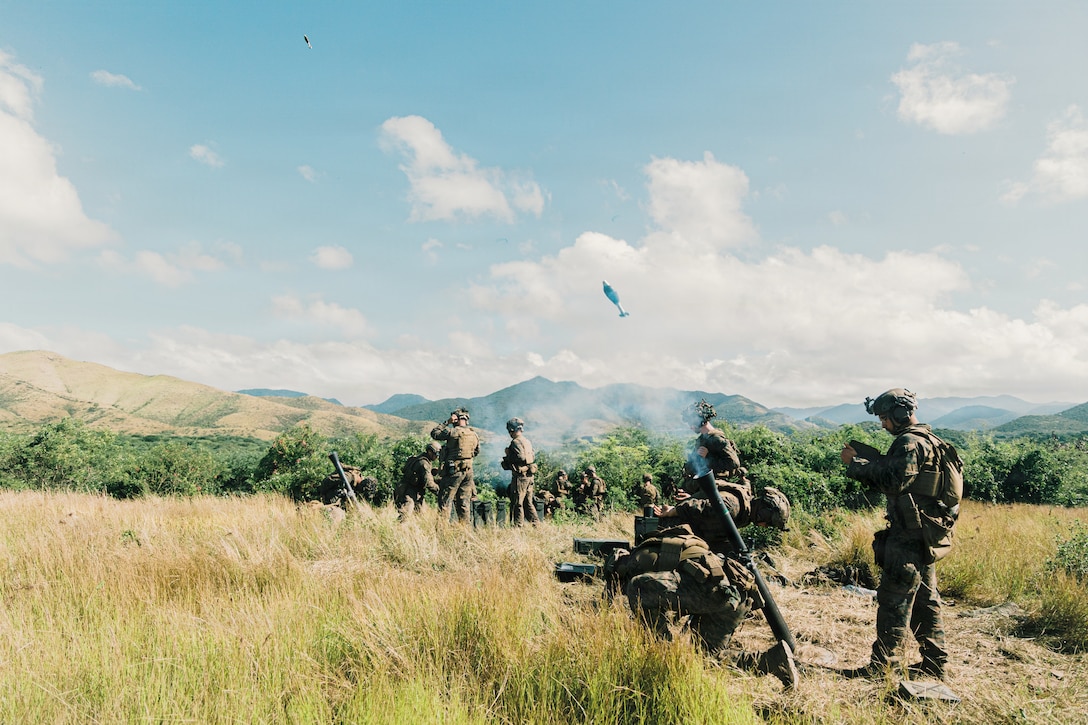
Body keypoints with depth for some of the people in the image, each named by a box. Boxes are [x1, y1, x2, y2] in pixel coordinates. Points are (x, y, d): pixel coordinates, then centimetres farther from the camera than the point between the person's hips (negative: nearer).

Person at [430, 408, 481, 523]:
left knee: (445, 501, 2)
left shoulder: (453, 432, -12)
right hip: (468, 471, 5)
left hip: (453, 471, -5)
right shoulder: (474, 435, 5)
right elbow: (477, 452, 19)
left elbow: (434, 433, 0)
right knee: (464, 501, 12)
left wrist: (447, 423, 3)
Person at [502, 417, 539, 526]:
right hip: (529, 475, 9)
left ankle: (517, 525, 1)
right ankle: (536, 523, 15)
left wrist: (508, 458, -8)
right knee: (528, 502, 15)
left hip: (520, 476, -9)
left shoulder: (516, 442, -13)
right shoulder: (527, 441, 14)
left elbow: (521, 457, -23)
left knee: (517, 503, -2)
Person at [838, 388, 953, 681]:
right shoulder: (928, 440, 18)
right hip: (924, 533, 10)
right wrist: (866, 459, 7)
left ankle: (881, 665, -2)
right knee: (925, 599, 16)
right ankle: (935, 663, 24)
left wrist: (856, 463, -16)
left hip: (908, 535, -10)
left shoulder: (910, 442, -15)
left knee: (894, 599, -6)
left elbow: (893, 481, -23)